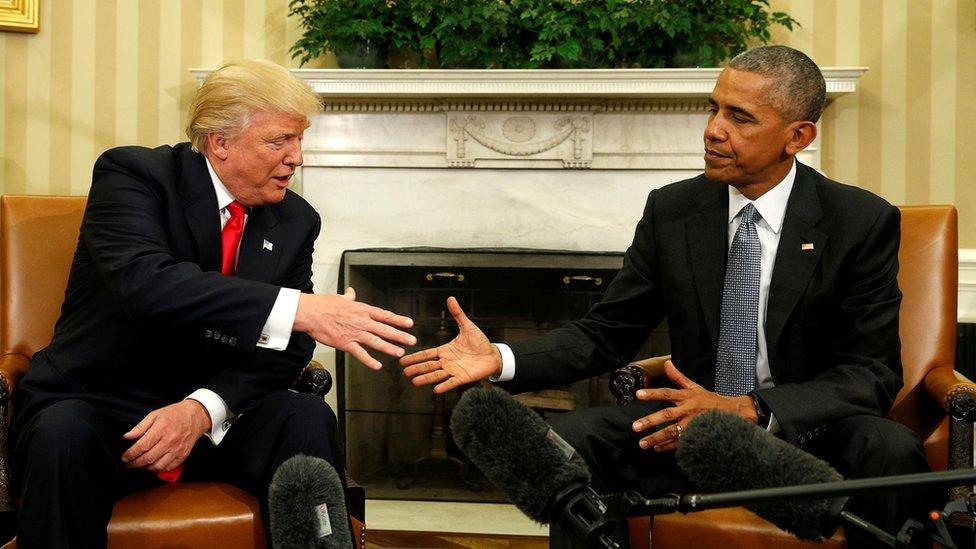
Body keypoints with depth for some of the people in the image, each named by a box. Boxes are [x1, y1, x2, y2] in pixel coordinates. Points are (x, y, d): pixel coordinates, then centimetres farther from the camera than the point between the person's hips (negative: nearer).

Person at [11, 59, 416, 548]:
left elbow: (283, 349, -1)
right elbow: (144, 280, -30)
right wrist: (299, 309, -40)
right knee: (62, 436, -35)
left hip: (214, 419, 3)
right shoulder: (133, 174, -10)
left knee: (307, 418, -25)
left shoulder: (296, 221, 4)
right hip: (98, 409, -3)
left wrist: (203, 408, -22)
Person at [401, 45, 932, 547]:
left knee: (892, 451, -33)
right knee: (569, 437, -22)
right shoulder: (670, 211, 2)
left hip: (809, 433, -2)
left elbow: (873, 373, -10)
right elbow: (607, 332, 6)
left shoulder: (865, 223, -7)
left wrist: (751, 411, -27)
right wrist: (502, 359, -12)